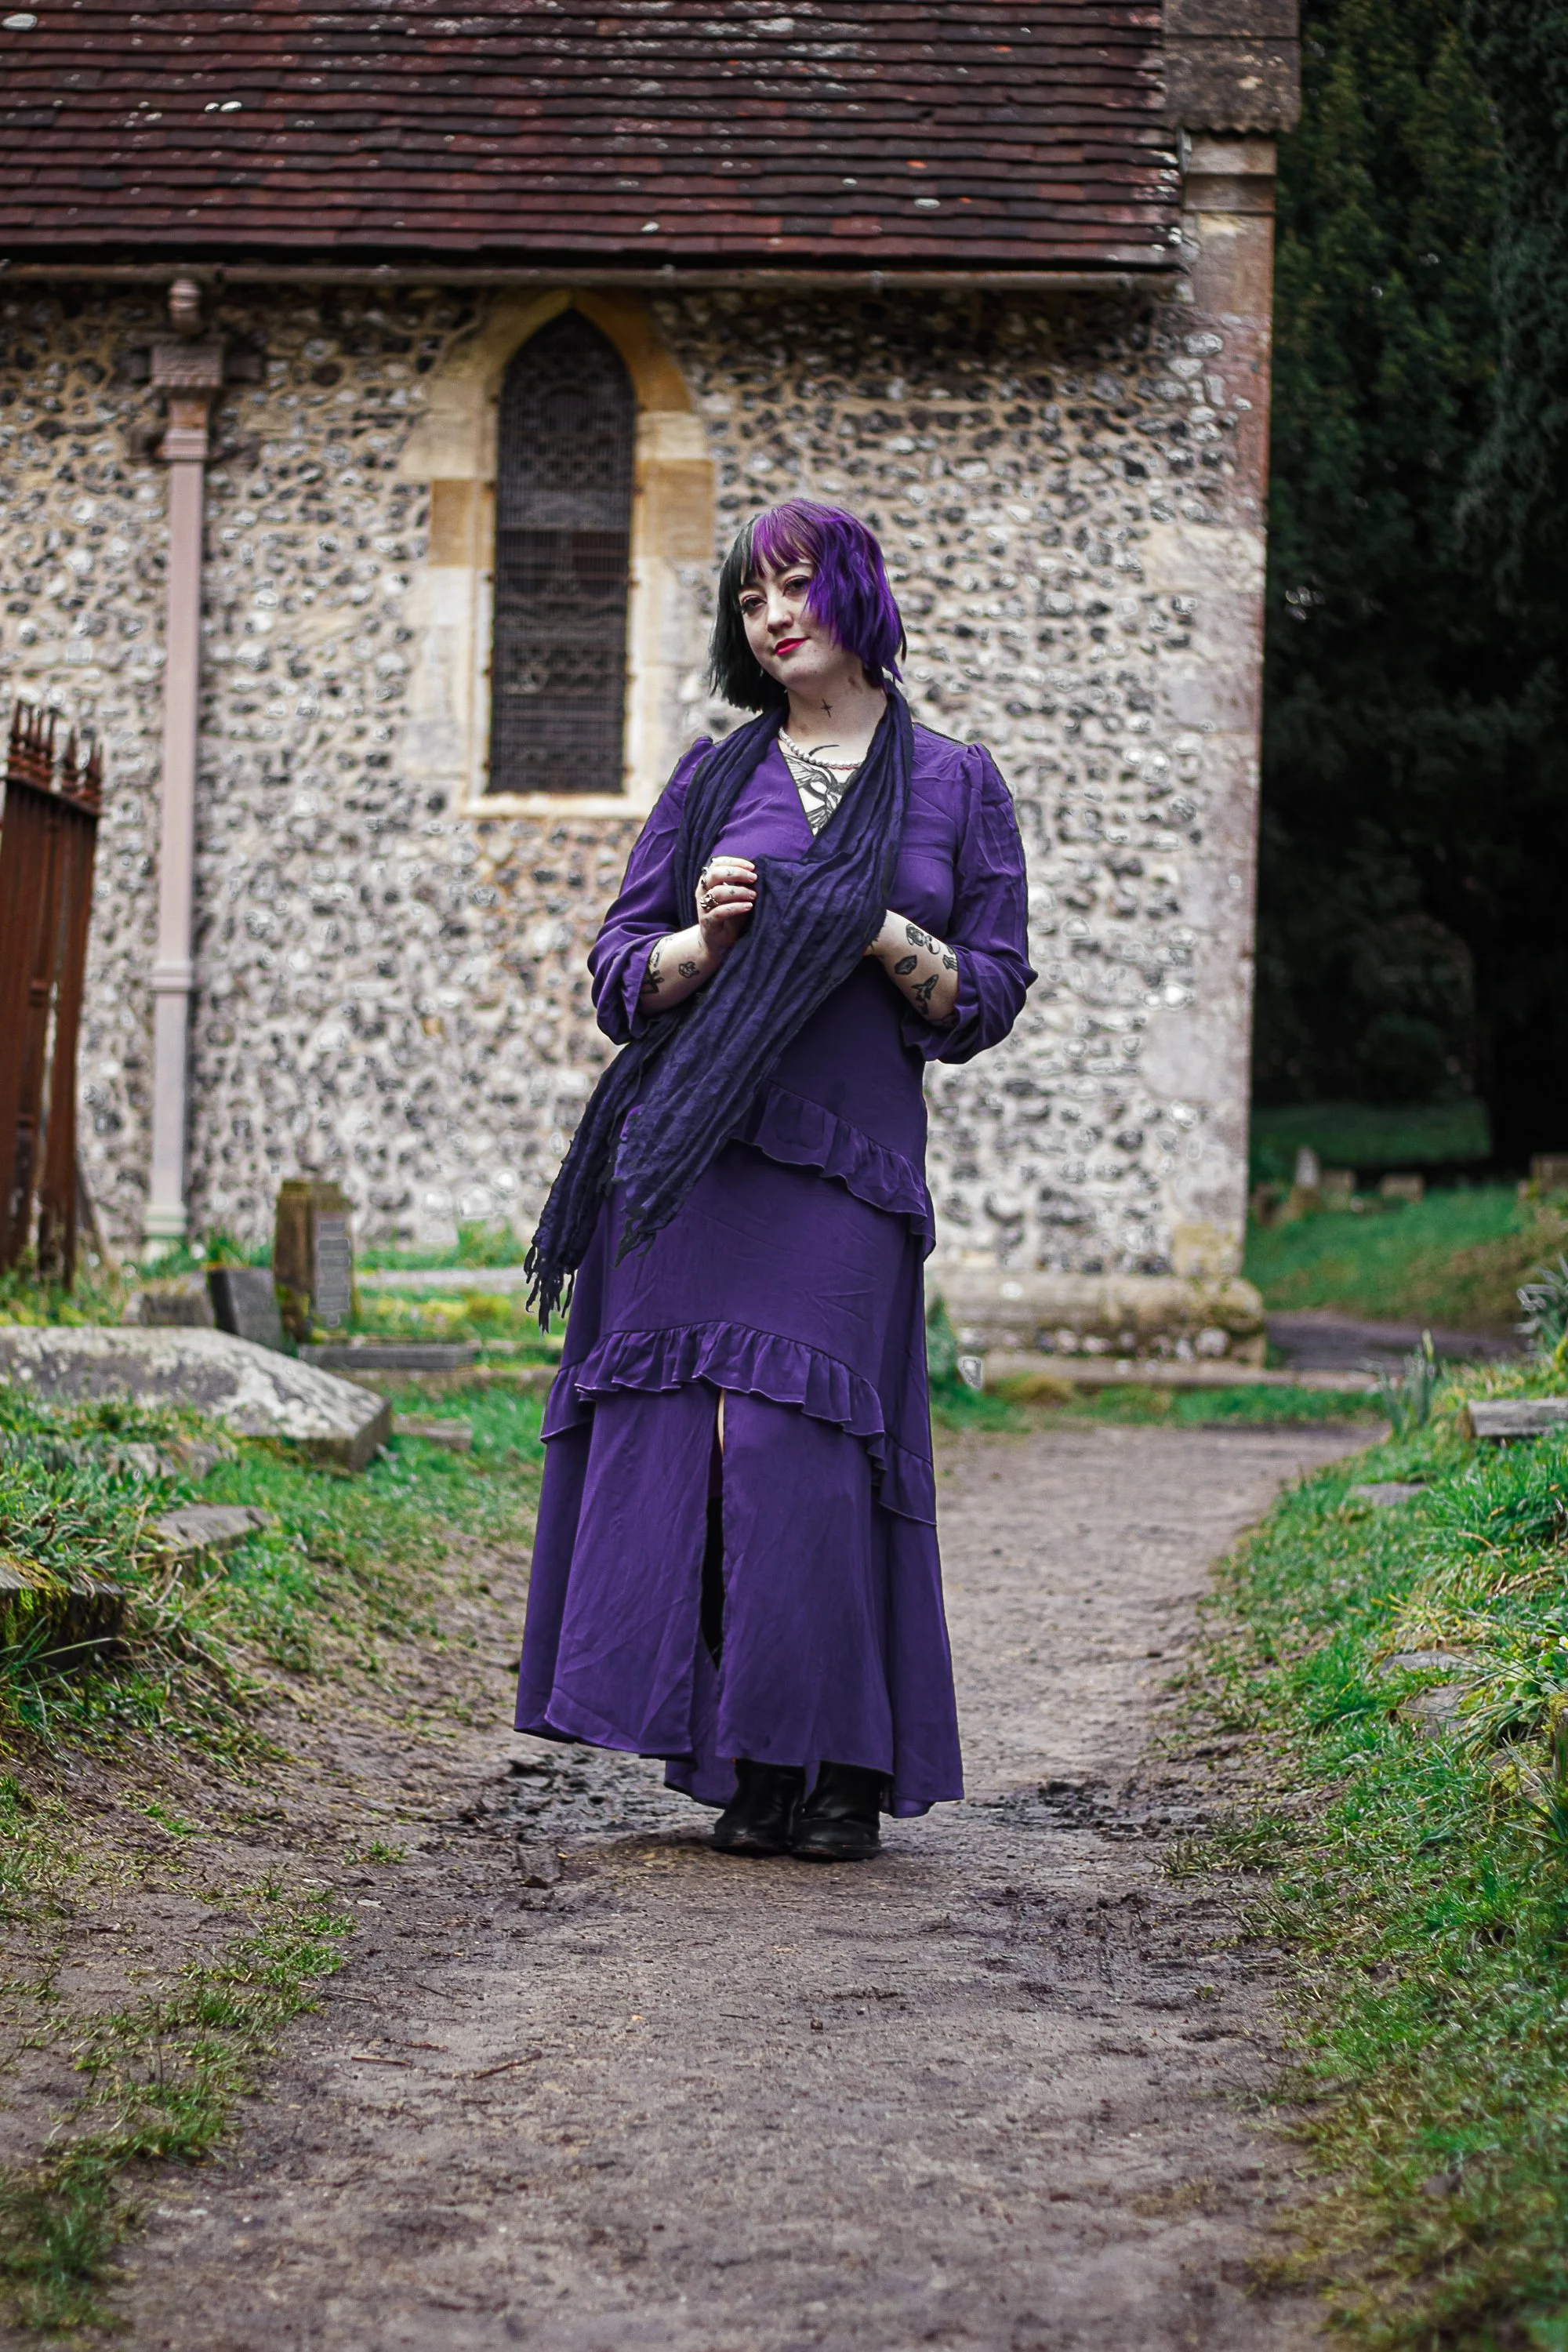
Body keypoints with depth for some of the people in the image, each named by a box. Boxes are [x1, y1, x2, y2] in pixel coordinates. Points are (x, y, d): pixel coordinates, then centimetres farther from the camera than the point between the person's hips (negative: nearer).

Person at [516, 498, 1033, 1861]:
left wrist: (879, 930, -10)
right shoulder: (715, 778, 14)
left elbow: (990, 994, 7)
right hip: (690, 1149, 2)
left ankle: (840, 1770, -1)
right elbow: (619, 969, 12)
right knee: (681, 1436, -5)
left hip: (845, 1159, -2)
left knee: (803, 1442, -11)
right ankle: (749, 1771, 3)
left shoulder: (955, 785, 10)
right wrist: (704, 944, -8)